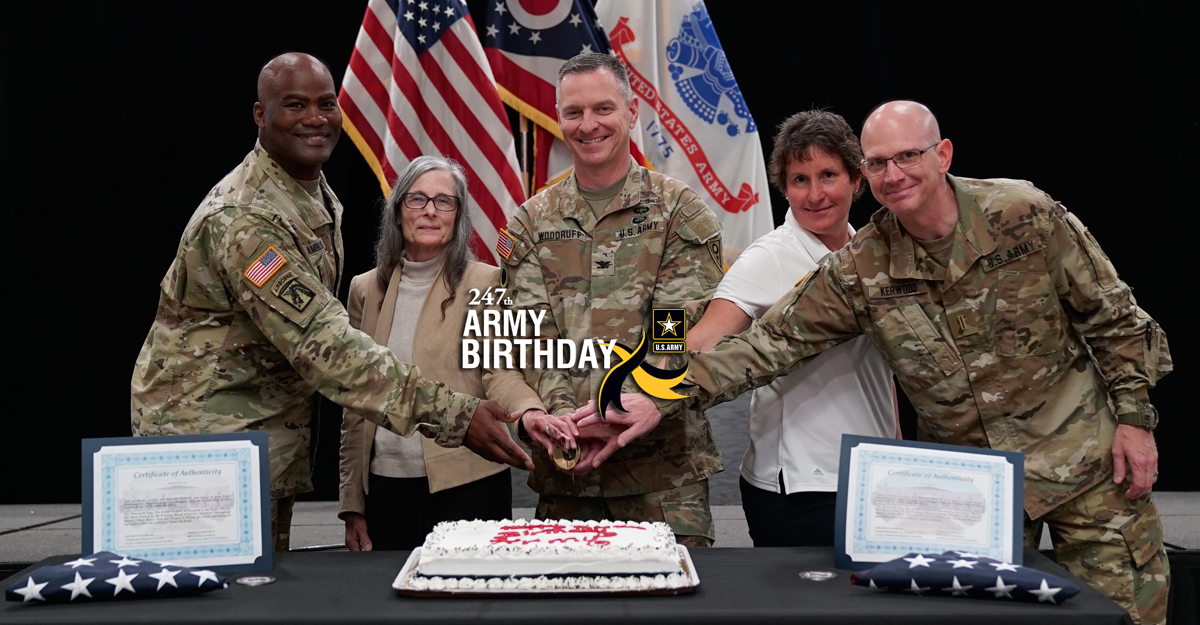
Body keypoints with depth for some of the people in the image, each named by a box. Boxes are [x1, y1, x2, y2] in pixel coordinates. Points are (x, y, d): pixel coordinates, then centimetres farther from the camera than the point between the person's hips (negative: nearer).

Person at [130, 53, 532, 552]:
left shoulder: (319, 194, 7)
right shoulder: (244, 219, -24)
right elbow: (324, 343, -31)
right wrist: (453, 416, -34)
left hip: (271, 431, 9)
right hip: (206, 431, -9)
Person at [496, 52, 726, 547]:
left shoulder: (680, 211, 3)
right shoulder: (531, 222, 12)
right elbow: (533, 334, 1)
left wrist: (617, 412, -20)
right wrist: (562, 414, -17)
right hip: (562, 467, 3)